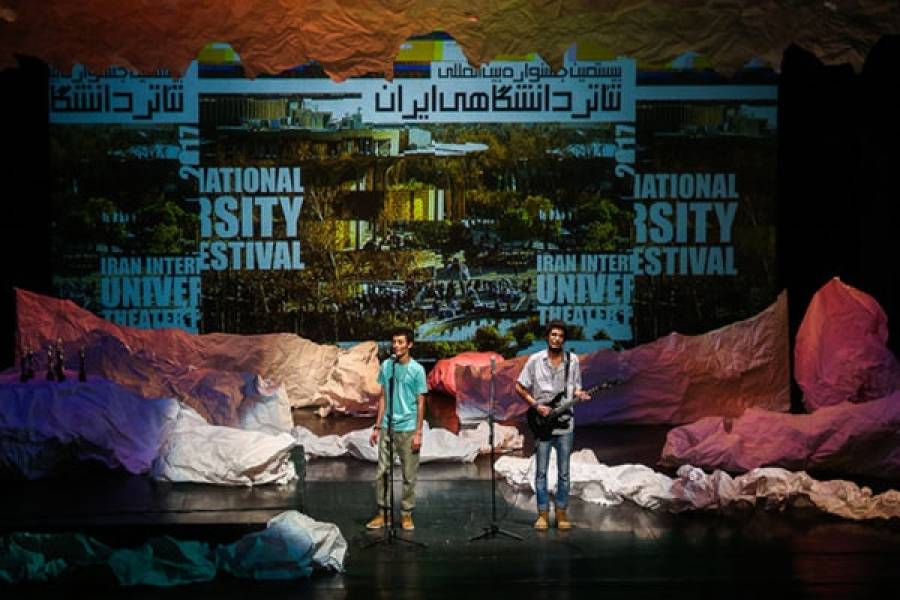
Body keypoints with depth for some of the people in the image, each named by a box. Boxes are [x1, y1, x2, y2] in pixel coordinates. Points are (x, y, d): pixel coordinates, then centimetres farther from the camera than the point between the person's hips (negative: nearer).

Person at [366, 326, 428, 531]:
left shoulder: (417, 370, -6)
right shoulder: (386, 366, 6)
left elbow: (421, 403, -4)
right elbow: (383, 397, 12)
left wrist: (418, 433, -8)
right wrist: (377, 427, 9)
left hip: (408, 429, -4)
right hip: (387, 428, 4)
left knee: (409, 475, 3)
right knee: (381, 472, 5)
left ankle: (406, 514, 14)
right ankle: (381, 513, 15)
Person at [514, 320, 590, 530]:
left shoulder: (572, 361, 4)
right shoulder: (535, 360, -2)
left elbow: (575, 387, 14)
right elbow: (520, 387, 2)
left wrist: (580, 395, -9)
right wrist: (536, 405, -8)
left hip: (565, 423, 2)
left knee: (564, 472, 5)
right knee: (541, 471, 2)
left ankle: (562, 513, 14)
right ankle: (543, 513, 10)